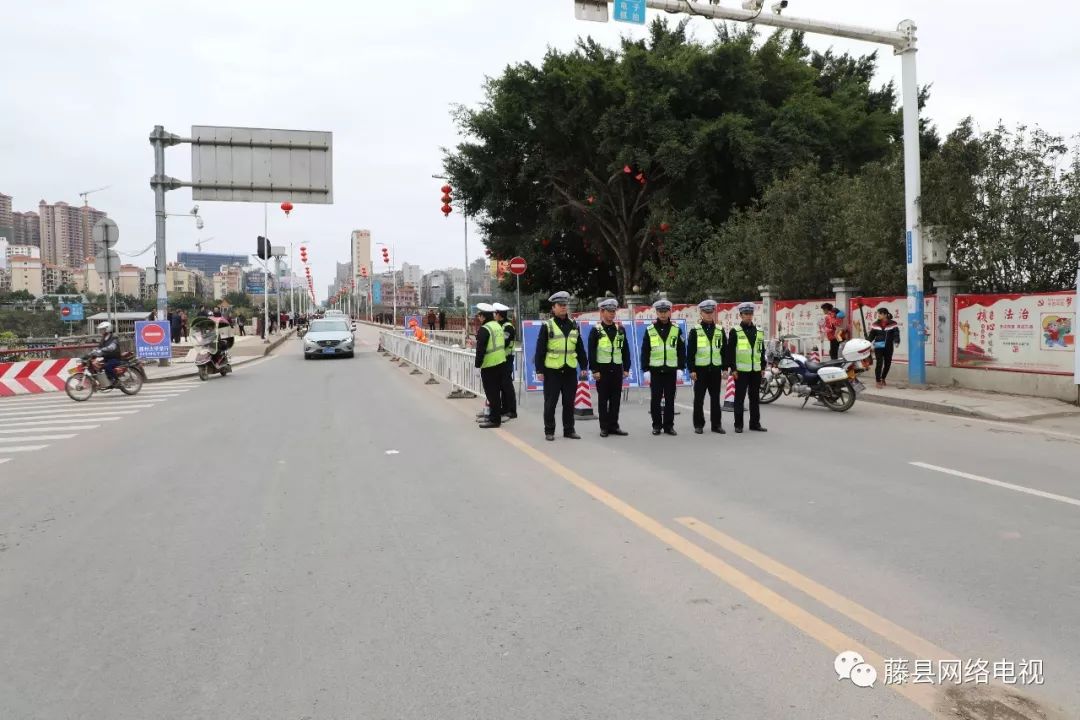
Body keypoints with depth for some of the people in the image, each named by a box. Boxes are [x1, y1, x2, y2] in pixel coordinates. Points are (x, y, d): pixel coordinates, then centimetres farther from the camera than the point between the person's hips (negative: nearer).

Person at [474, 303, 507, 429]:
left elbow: (480, 349, -18)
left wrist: (478, 363, -10)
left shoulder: (484, 329, -16)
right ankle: (496, 416, 25)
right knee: (496, 391, 16)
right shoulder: (498, 326, 11)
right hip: (501, 362, 9)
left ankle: (494, 419, 1)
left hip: (489, 365, -9)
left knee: (491, 392, -2)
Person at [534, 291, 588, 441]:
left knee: (569, 402, 9)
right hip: (552, 371, -4)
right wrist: (539, 370, -9)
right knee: (550, 402, 2)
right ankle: (549, 431, 12)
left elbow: (580, 348, 14)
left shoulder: (574, 325, 9)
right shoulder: (547, 326, -4)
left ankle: (569, 430, 20)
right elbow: (540, 350, -5)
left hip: (570, 370, 4)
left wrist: (584, 367, 9)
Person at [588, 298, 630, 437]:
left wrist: (626, 368, 6)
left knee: (616, 398, 6)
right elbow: (591, 352, -5)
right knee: (603, 399, 2)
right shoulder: (596, 330, -2)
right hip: (602, 369, -4)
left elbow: (625, 350, 11)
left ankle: (614, 425, 14)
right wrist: (594, 370, -11)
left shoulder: (620, 329, 10)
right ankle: (604, 427, 8)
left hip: (617, 368, 4)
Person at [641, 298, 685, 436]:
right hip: (655, 369, -1)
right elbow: (645, 350, 3)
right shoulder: (650, 330, 3)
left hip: (671, 369, 1)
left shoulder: (676, 329, 5)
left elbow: (681, 349, 6)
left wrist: (681, 366, 0)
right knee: (656, 399, 3)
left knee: (670, 399, 5)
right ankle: (656, 425, 12)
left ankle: (669, 425, 13)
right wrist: (645, 367, -2)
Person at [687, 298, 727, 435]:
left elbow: (725, 350, 11)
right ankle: (699, 425, 9)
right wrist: (692, 370, -9)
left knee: (715, 398, 6)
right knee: (699, 398, 2)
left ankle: (717, 424, 13)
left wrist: (724, 368, 4)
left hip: (716, 369, 3)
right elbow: (690, 351, -3)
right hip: (700, 369, -3)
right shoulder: (695, 330, 0)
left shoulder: (720, 330, 9)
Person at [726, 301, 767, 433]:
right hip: (741, 370, -5)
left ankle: (755, 423, 17)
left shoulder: (759, 331, 13)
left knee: (755, 398, 9)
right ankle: (738, 424, 5)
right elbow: (730, 351, -6)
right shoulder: (735, 331, -3)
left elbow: (762, 350, 17)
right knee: (739, 398, 0)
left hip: (756, 370, 5)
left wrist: (763, 366, 12)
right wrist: (733, 368, -12)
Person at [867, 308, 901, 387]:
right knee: (879, 363, -10)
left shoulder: (893, 324, 0)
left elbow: (896, 333, -9)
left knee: (888, 364, 10)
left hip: (889, 347, 1)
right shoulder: (875, 324, 5)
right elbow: (871, 335, 6)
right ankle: (878, 381, -3)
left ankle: (883, 378, 32)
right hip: (878, 347, -1)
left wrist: (896, 341, -26)